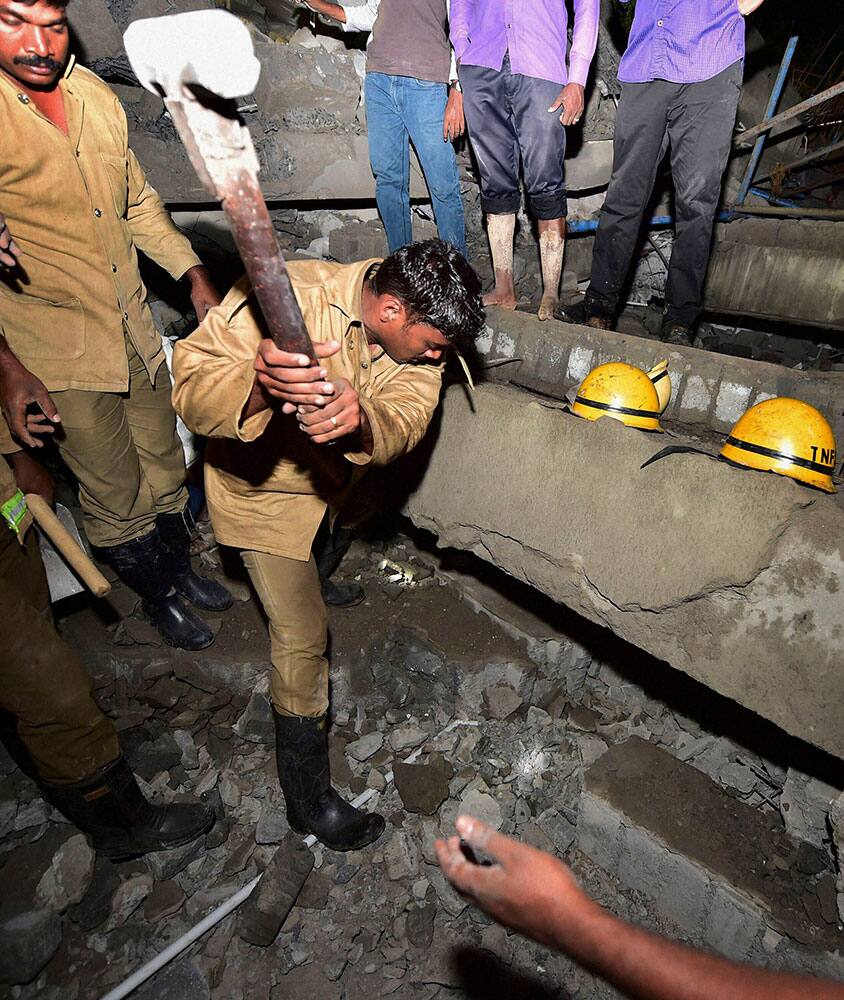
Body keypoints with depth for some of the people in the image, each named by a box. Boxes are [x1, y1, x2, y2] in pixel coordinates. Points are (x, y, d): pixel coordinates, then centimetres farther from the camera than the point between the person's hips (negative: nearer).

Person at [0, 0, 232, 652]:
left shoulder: (95, 96, 7)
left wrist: (194, 274, 6)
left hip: (134, 326, 6)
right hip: (57, 351, -5)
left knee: (166, 470, 17)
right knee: (117, 499, 5)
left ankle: (182, 570, 42)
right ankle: (159, 599, 31)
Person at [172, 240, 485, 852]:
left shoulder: (415, 325, -17)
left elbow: (407, 417, -28)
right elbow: (191, 389, -35)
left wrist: (359, 421, -52)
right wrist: (259, 386, -58)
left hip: (338, 474, 6)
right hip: (263, 486, -5)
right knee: (302, 636, -4)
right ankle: (308, 799, 15)